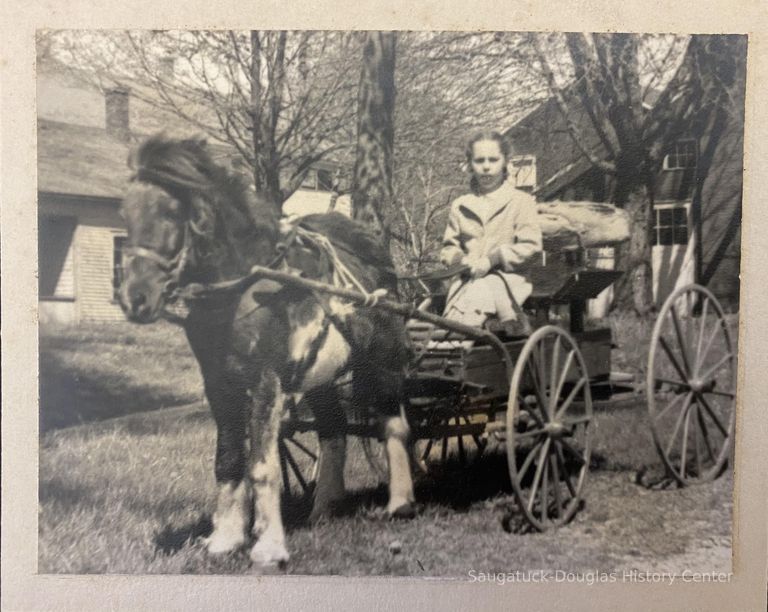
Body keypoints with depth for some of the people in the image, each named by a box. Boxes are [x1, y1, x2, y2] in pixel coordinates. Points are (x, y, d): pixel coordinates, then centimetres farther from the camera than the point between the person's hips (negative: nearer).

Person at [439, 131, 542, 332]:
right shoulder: (460, 206, 18)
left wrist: (492, 259, -14)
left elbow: (530, 247, -3)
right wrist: (461, 259, -4)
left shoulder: (521, 201, 7)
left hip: (507, 276, -2)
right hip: (469, 278, 3)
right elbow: (448, 248, 21)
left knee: (480, 291, -37)